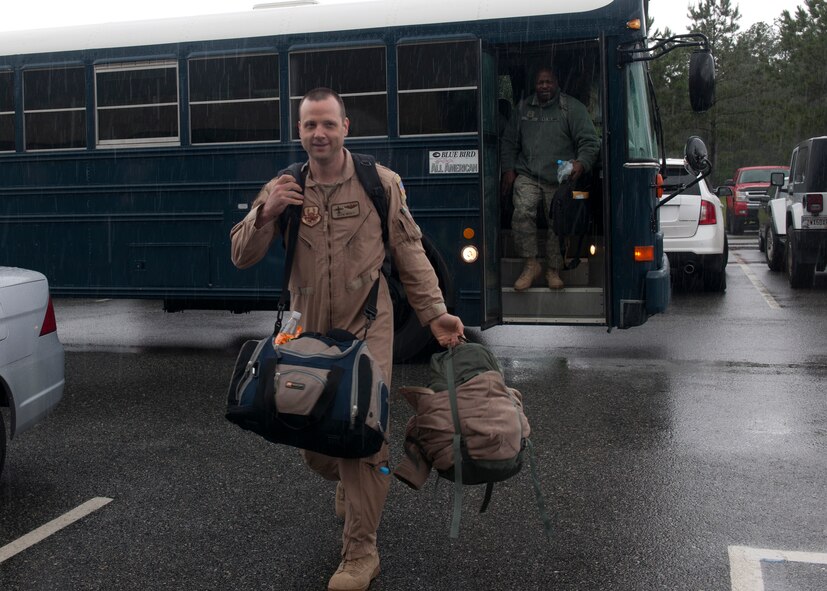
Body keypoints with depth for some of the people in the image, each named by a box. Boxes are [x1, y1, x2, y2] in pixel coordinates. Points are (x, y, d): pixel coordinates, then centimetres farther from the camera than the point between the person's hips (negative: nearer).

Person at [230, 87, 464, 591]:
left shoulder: (381, 183, -1)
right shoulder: (282, 189, 3)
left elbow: (410, 255, 2)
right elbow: (242, 258, 2)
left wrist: (435, 314, -6)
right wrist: (266, 214, -16)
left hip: (367, 328, -3)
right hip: (309, 332, 3)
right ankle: (351, 484, 46)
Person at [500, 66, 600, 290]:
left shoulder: (573, 108, 3)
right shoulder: (523, 108, 15)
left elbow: (590, 141, -3)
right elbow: (509, 142, 23)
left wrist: (581, 163, -22)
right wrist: (508, 169, 11)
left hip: (559, 179, -1)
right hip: (527, 175, 2)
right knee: (523, 212, -22)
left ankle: (553, 270, 16)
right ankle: (531, 265, -13)